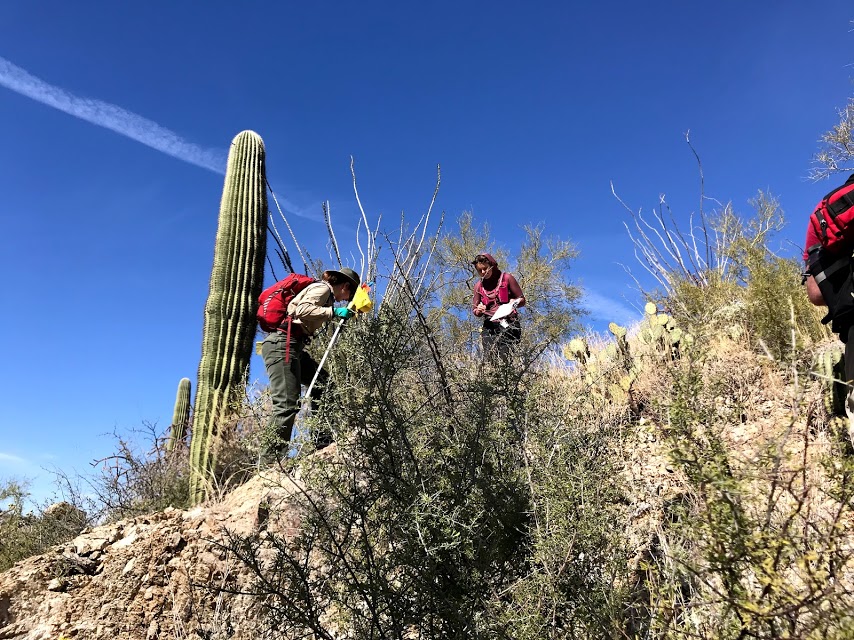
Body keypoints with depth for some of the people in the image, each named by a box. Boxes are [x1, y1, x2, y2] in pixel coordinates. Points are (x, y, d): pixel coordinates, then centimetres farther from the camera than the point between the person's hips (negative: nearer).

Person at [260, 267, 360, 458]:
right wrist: (333, 312, -17)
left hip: (292, 347, 10)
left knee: (323, 383, 12)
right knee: (287, 404, -15)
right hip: (282, 344, -10)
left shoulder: (324, 292, 27)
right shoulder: (323, 288, -3)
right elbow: (302, 310, -20)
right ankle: (272, 457, -13)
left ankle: (323, 441, 11)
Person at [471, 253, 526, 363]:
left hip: (508, 324, -3)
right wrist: (478, 310, -4)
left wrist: (514, 302, -13)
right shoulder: (478, 286, 16)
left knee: (504, 357, -20)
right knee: (489, 359, -14)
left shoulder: (506, 278, 7)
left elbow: (522, 300, 10)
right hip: (489, 326, 3)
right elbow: (474, 310, 21)